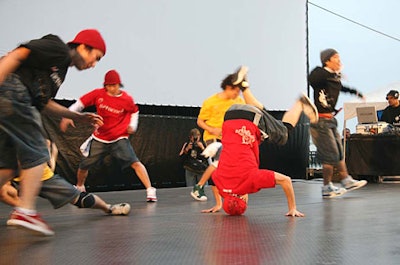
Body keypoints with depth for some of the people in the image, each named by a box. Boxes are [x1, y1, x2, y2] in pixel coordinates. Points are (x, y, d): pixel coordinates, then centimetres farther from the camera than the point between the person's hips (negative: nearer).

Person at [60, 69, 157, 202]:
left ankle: (150, 190, -17)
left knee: (134, 162, -20)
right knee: (84, 165, 9)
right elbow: (80, 103, -3)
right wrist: (68, 116, -16)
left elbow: (134, 111, 11)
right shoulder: (98, 94, -8)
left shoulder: (127, 99, -9)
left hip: (119, 138, -2)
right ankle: (79, 188, 38)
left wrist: (132, 125, -3)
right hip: (99, 139, 3)